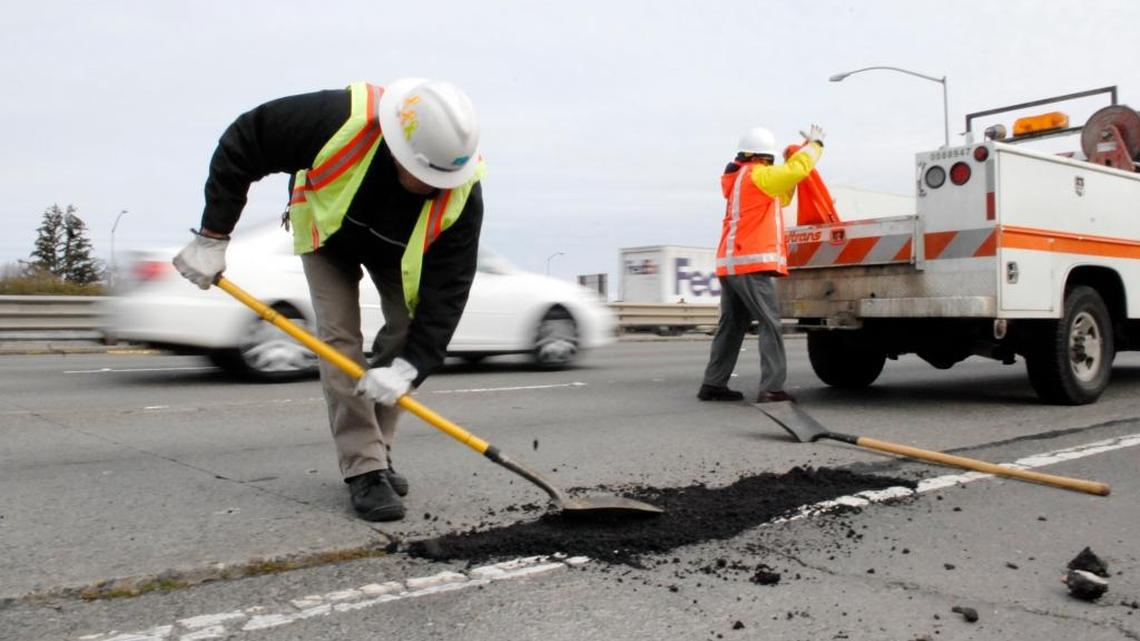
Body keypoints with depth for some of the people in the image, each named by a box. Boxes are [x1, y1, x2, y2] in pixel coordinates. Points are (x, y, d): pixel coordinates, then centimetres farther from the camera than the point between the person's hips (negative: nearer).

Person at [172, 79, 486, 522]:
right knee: (339, 338, -13)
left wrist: (407, 367, -45)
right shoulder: (340, 120, -42)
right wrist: (212, 237, -26)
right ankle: (364, 469, -11)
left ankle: (376, 450, 7)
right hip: (327, 229, -1)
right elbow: (241, 145, -29)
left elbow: (448, 288, -35)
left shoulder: (462, 191, -37)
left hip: (402, 249, 2)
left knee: (408, 332, -9)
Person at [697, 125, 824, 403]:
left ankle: (713, 384, 12)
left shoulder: (740, 180, 23)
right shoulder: (756, 175, -5)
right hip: (752, 263, -9)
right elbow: (797, 170, -15)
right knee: (770, 324, -7)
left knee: (731, 325, 11)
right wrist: (814, 143, 2)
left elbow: (780, 198, 29)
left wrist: (800, 152, 23)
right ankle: (771, 387, -11)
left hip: (730, 263, 9)